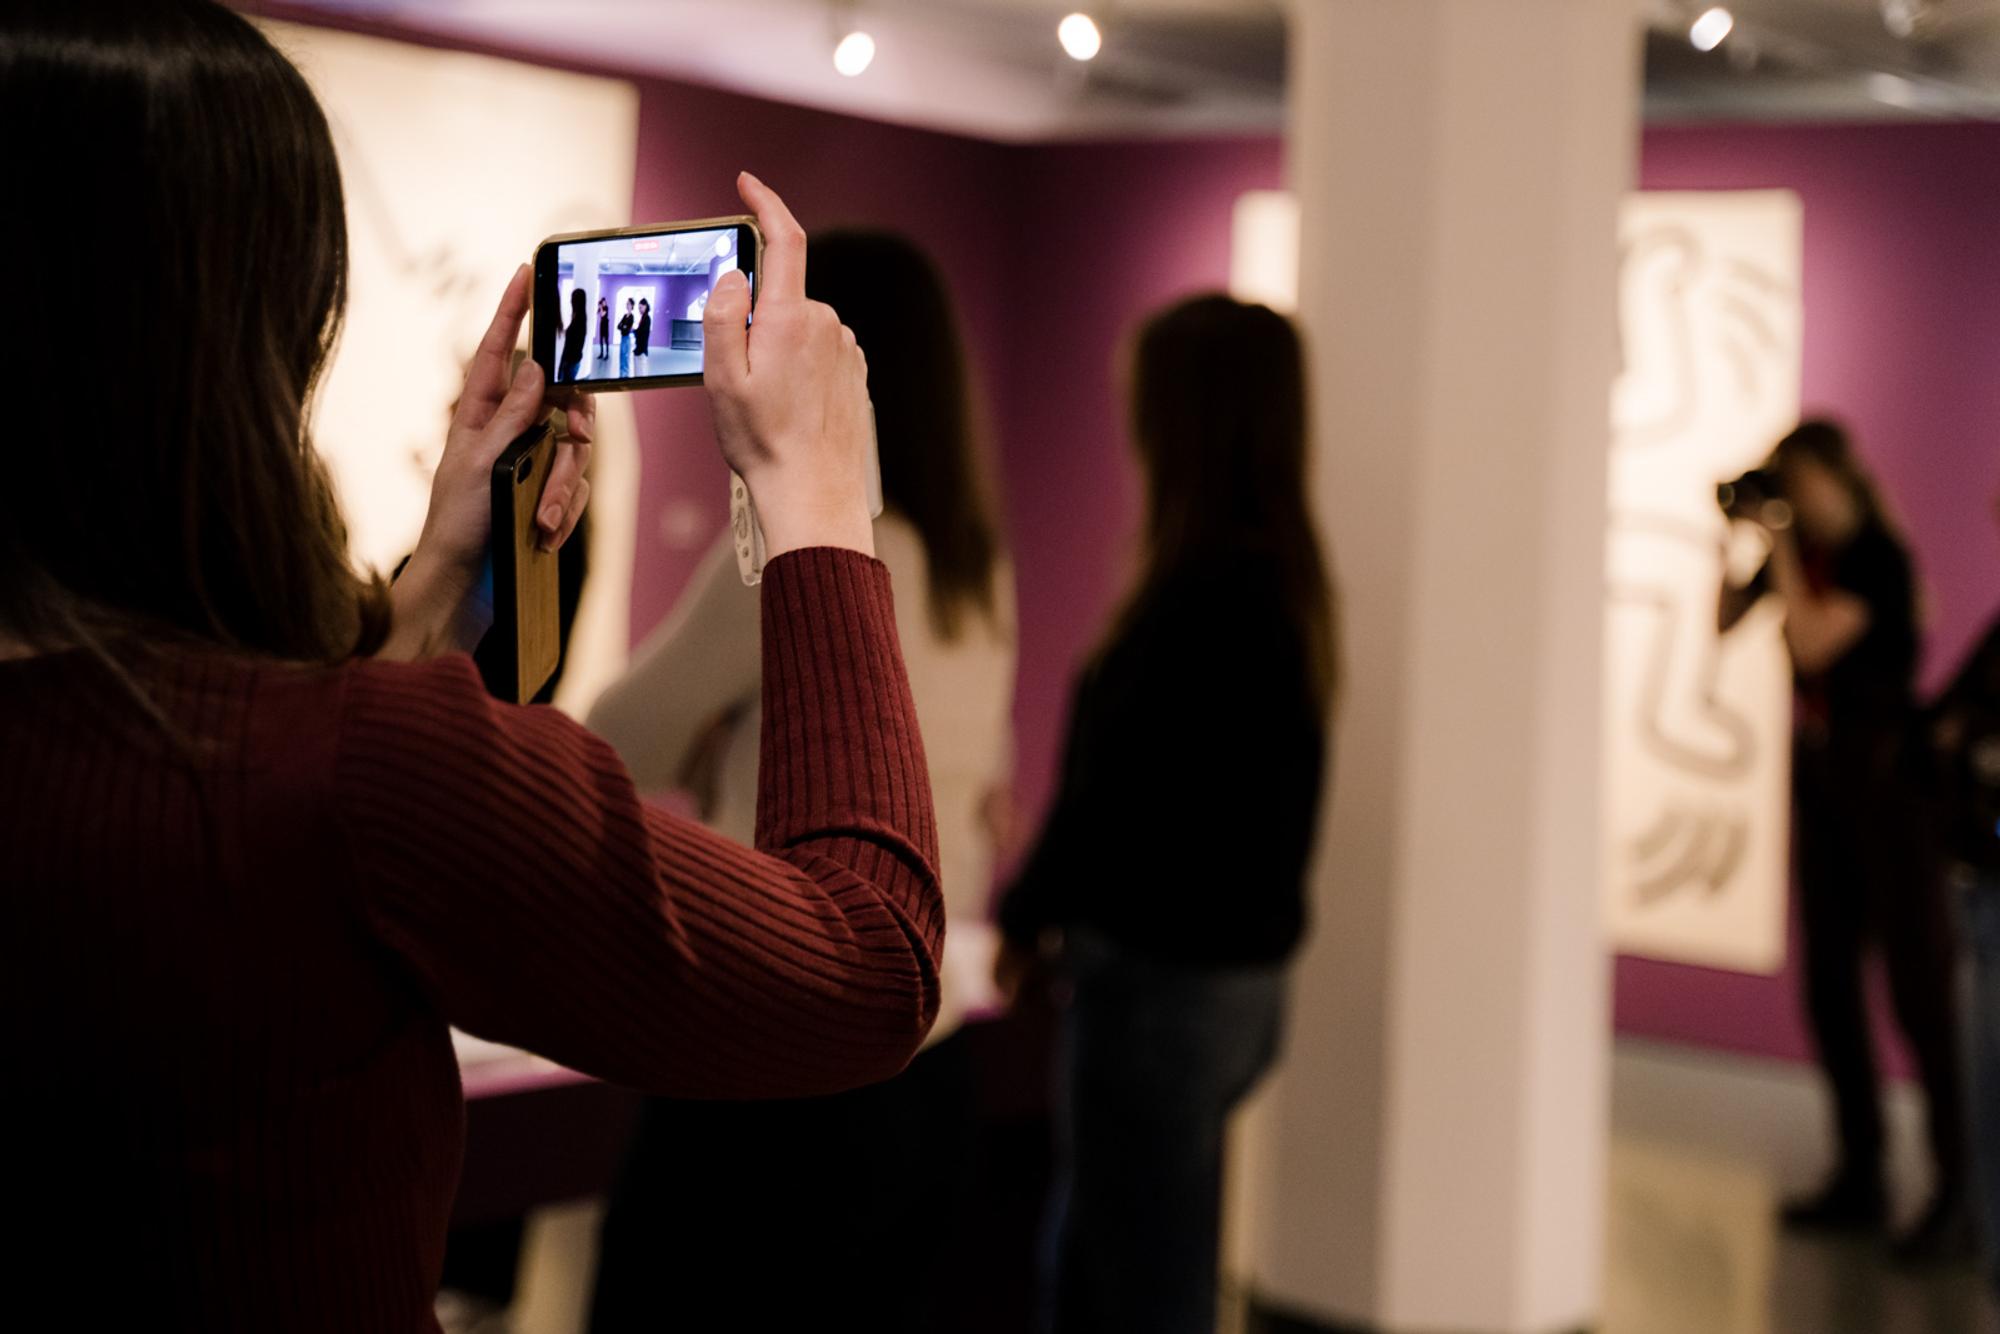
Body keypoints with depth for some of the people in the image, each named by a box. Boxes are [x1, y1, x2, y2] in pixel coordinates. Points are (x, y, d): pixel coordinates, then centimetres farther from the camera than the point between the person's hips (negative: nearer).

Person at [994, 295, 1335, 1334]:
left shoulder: (1203, 593, -20)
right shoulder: (1285, 578, 7)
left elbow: (1110, 792, -18)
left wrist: (1022, 915, -1)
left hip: (1161, 982, -9)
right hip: (1233, 971, 9)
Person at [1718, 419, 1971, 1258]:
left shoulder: (1879, 556, -14)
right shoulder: (1802, 551, 7)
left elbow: (1813, 644, -24)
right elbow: (1726, 622, 10)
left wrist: (1779, 546, -18)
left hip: (1889, 778, -8)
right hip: (1819, 775, 8)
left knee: (1917, 982, -9)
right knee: (1830, 982, 8)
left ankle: (1957, 1192, -6)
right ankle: (1862, 1177, 16)